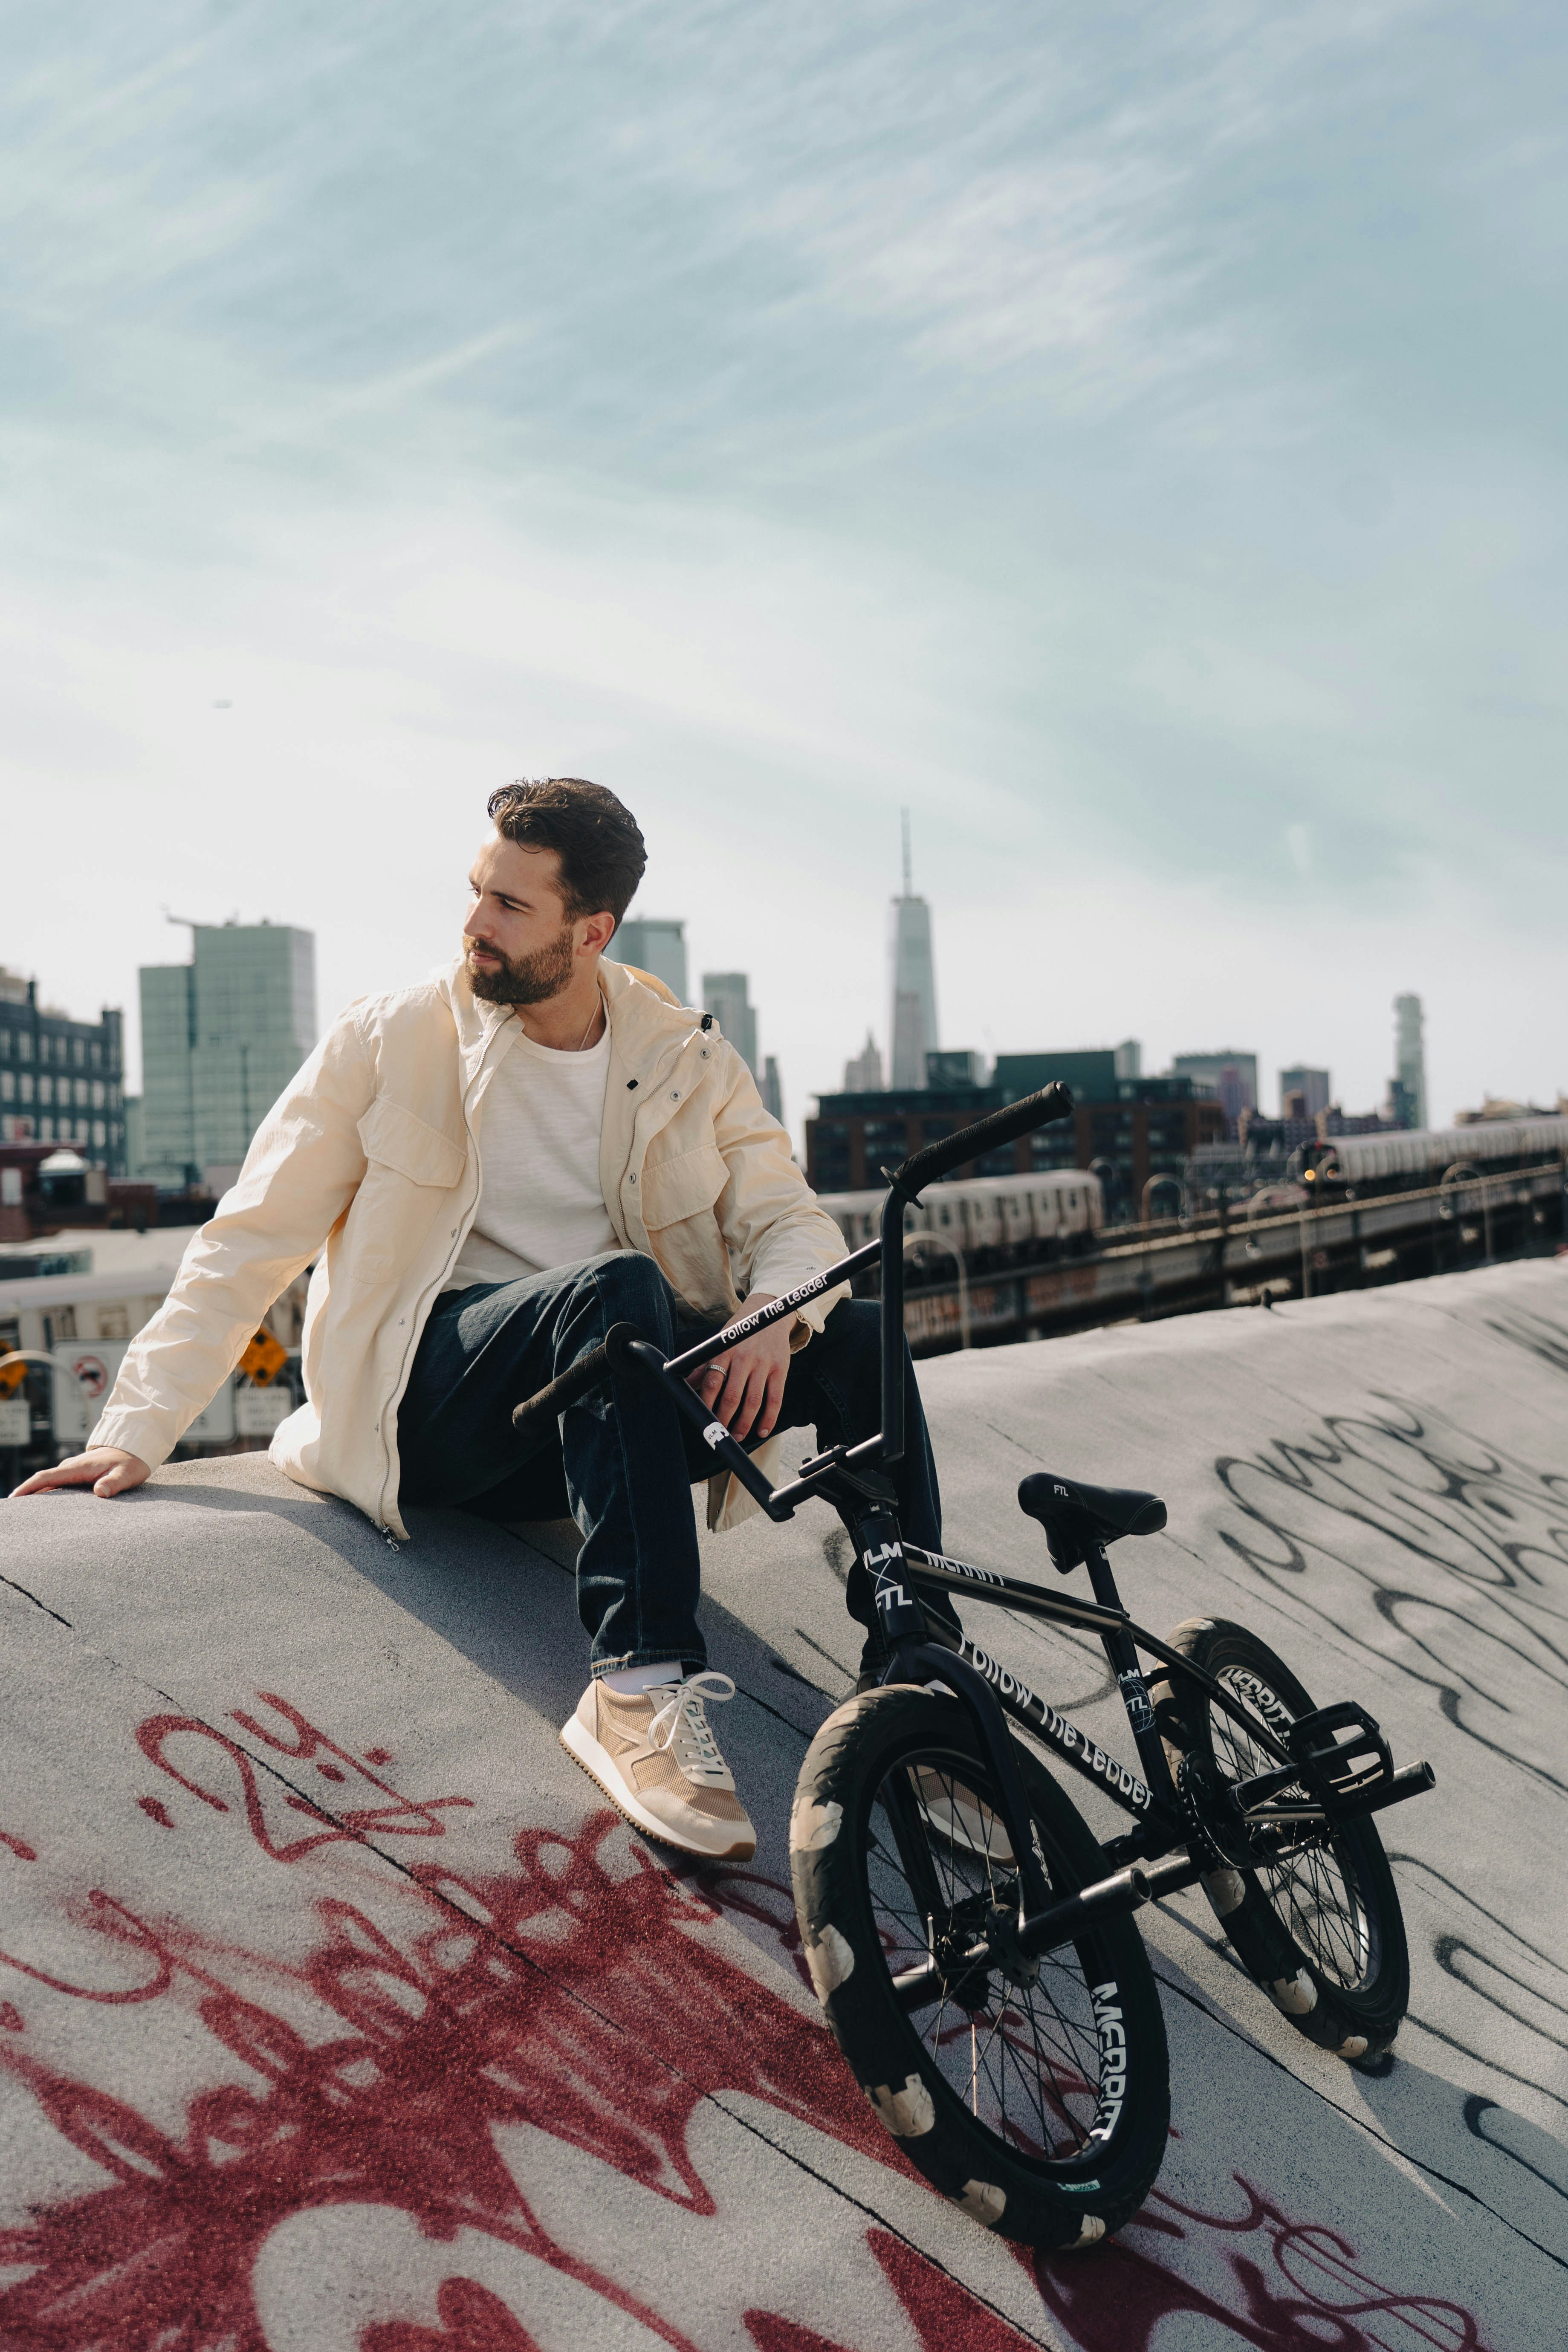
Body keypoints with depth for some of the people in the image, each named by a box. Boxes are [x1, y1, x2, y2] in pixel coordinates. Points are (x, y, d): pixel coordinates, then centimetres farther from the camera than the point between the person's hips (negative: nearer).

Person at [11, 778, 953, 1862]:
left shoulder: (687, 1059, 8)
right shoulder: (393, 1040, 0)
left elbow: (793, 1220, 4)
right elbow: (251, 1242, 0)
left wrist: (773, 1314, -21)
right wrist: (139, 1431, -7)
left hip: (623, 1394, 4)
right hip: (429, 1399, -3)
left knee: (856, 1335, -19)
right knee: (619, 1287, -34)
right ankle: (640, 1688, -37)